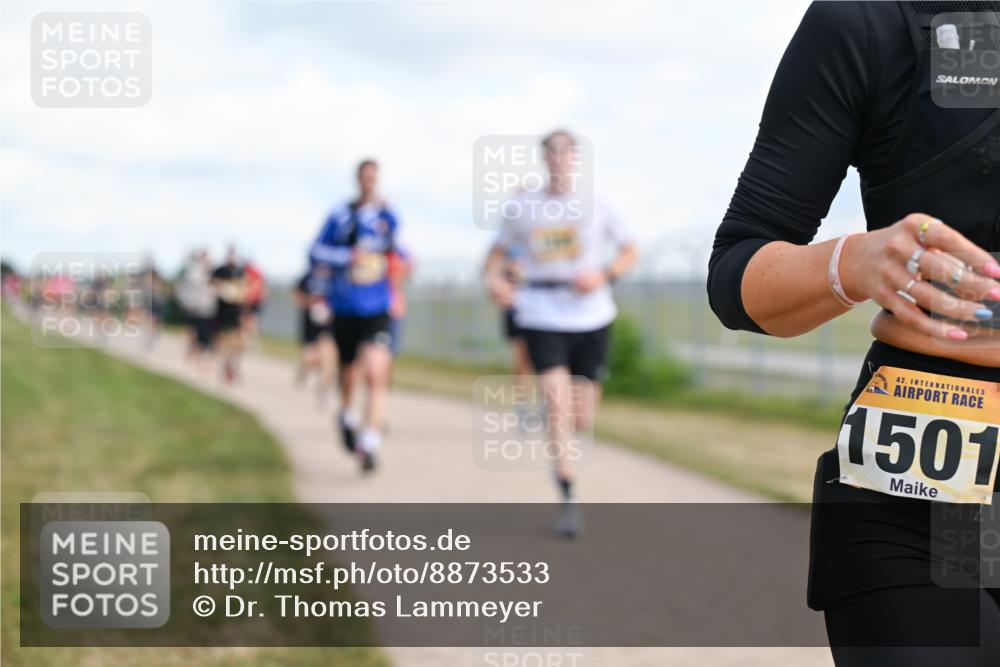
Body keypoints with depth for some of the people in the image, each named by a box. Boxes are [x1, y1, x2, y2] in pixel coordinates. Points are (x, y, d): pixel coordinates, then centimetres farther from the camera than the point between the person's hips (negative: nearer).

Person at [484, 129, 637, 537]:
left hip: (591, 319, 1)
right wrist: (494, 280, -9)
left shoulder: (594, 208, 3)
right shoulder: (522, 208, 3)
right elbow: (498, 252, 13)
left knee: (581, 420, 3)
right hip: (542, 318, -1)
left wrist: (604, 275, -10)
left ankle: (560, 451, 41)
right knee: (557, 405, -15)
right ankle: (569, 501, -8)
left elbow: (629, 252, 9)